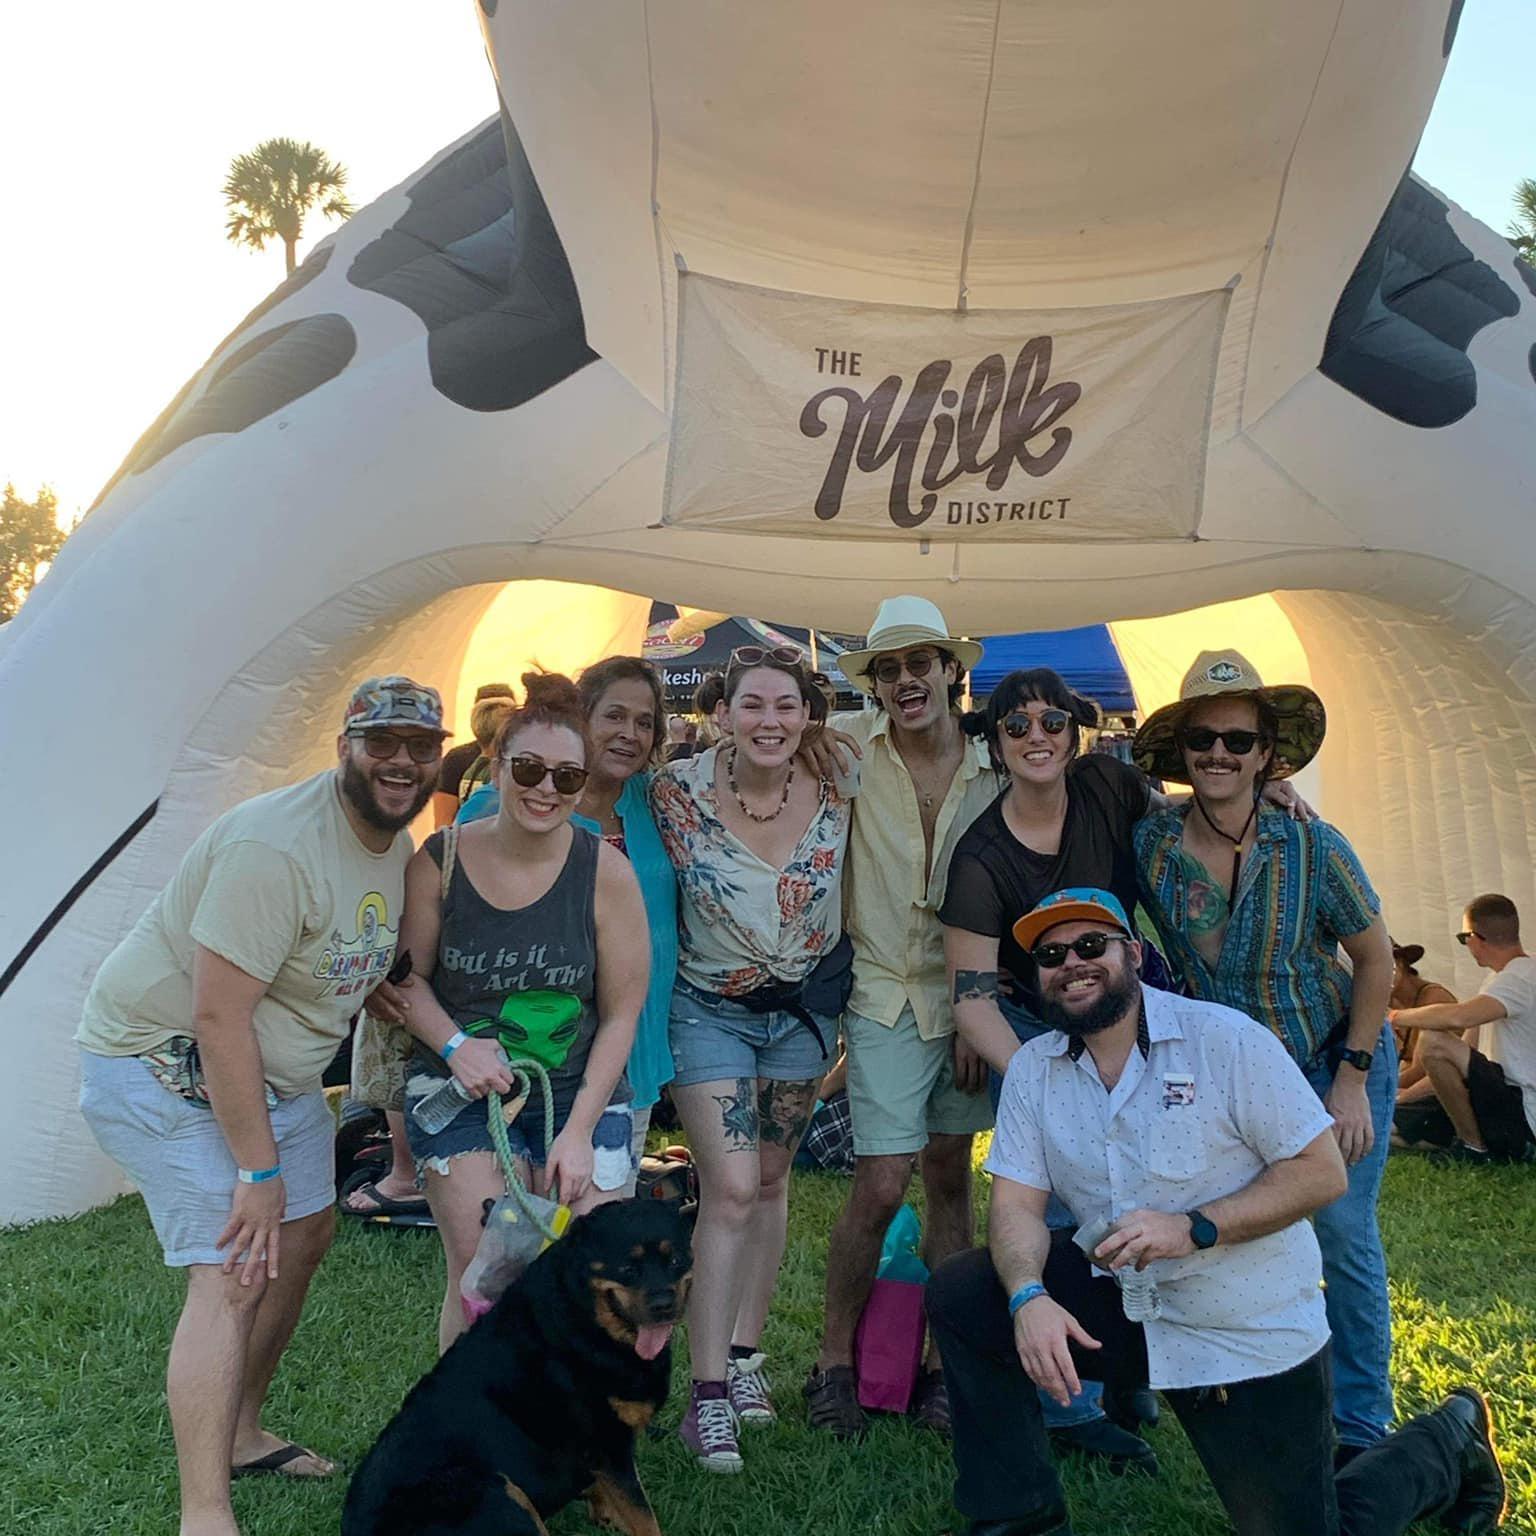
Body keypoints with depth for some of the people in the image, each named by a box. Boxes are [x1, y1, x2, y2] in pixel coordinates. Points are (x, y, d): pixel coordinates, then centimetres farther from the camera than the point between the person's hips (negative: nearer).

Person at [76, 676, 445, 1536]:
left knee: (305, 1235, 17)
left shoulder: (396, 843, 0)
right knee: (233, 1271, -16)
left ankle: (242, 1435, 35)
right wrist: (259, 1168, -25)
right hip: (169, 1068, -9)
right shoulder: (276, 847, -30)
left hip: (278, 1069, 10)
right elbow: (219, 1018, -30)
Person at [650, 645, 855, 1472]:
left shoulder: (834, 791, -12)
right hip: (710, 1009, -3)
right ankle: (707, 1394, 1)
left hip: (804, 1004, 3)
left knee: (770, 1183, 14)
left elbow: (851, 893, 4)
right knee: (730, 1191, -9)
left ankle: (743, 1353, 29)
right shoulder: (679, 790, -18)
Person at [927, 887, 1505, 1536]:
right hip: (1122, 1305, 4)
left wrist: (1194, 1228, -26)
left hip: (1253, 1336, -3)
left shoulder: (1226, 1039, -15)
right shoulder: (1032, 1069, -2)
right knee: (958, 1295, -14)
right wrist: (1028, 1297, -27)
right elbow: (1017, 1203, -6)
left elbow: (1323, 1172, -14)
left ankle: (1450, 1441, 33)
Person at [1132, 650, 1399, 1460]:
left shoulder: (1311, 845, -20)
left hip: (1335, 1062, -2)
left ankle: (1359, 1431, 14)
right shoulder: (1150, 840, -15)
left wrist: (1352, 1079, -10)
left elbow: (1375, 959, -8)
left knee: (1342, 1235, -3)